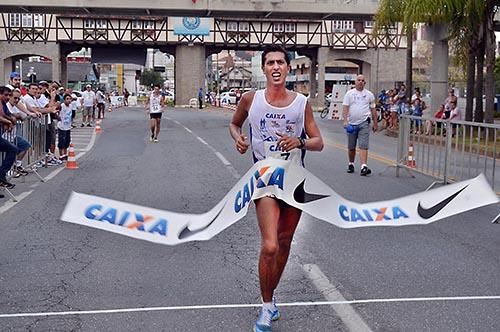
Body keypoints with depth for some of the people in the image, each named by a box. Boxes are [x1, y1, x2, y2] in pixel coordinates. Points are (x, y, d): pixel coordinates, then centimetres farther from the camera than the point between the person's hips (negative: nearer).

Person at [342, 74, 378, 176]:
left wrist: (375, 123, 11)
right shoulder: (349, 94, 5)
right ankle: (351, 164, 29)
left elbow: (373, 110, 12)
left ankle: (364, 167, -18)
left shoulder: (369, 95, 9)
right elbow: (345, 108, -2)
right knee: (351, 147, 11)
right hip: (351, 123, 1)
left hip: (364, 123, -1)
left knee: (363, 146, -12)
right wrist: (345, 120, -15)